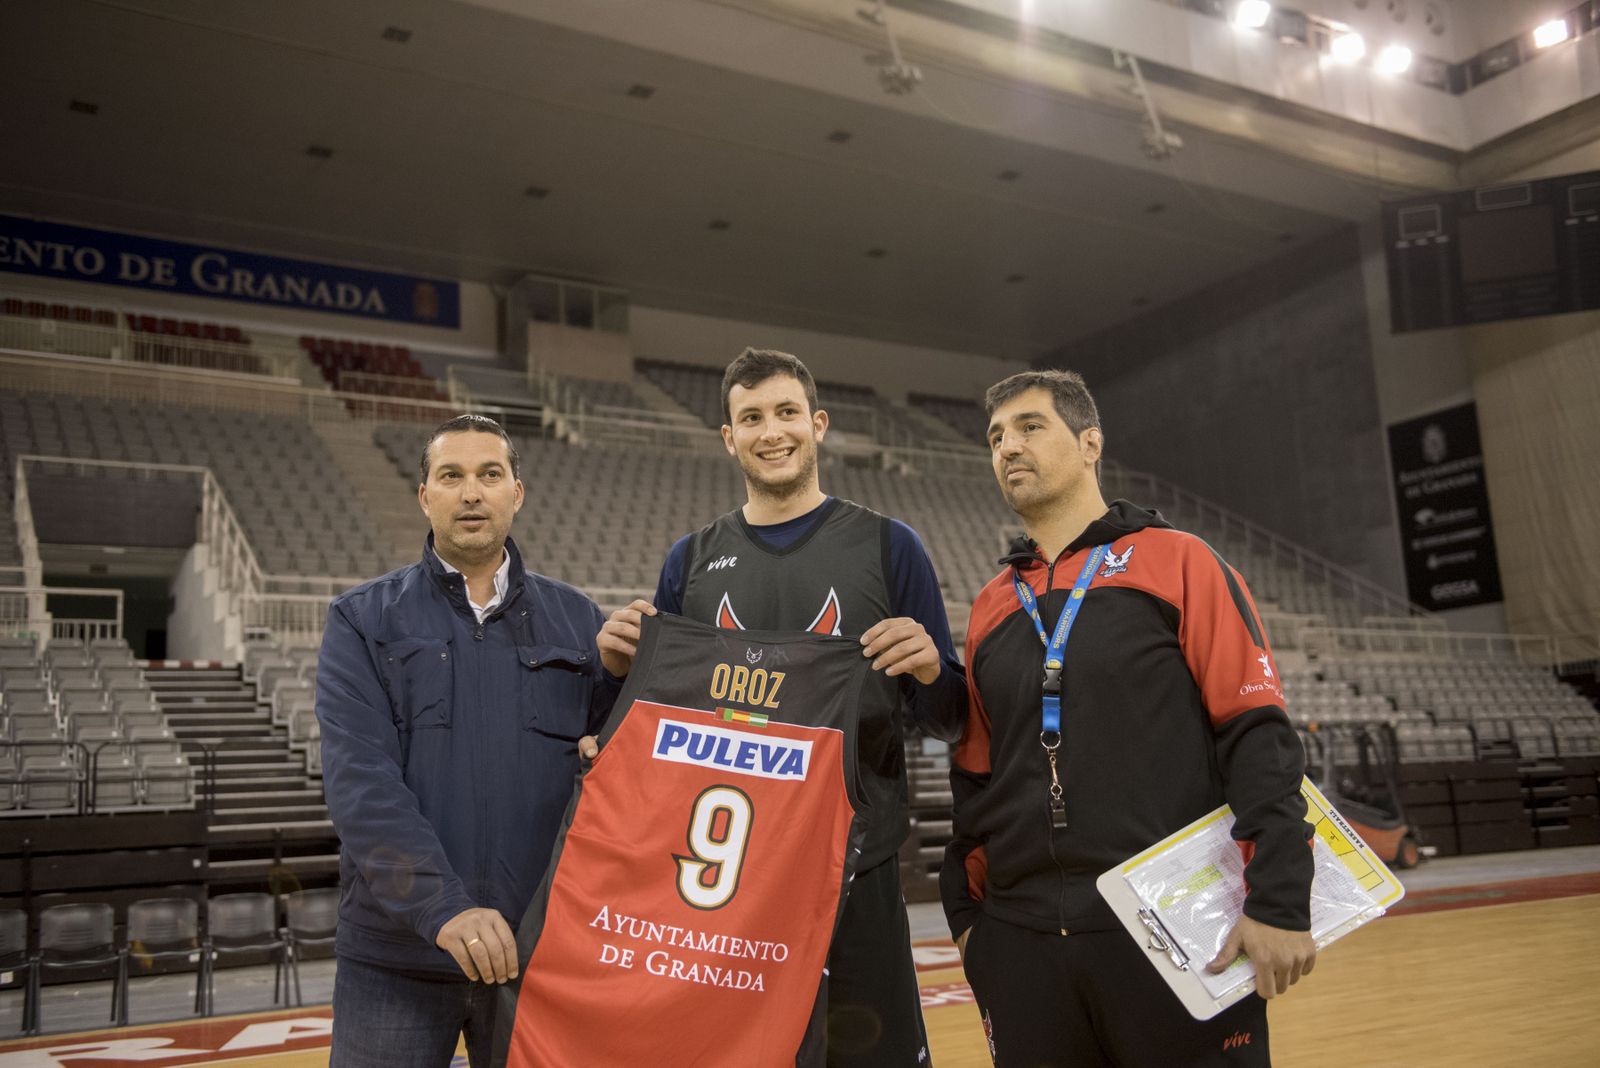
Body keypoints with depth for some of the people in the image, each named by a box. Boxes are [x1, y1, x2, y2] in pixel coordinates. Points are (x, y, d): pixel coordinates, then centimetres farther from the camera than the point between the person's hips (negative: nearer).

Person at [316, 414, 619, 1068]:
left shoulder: (576, 622, 8)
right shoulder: (364, 621, 2)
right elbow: (359, 780, -10)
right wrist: (443, 907, -22)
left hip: (540, 952, 1)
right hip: (395, 956, -1)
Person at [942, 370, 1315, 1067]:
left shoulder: (1177, 562, -1)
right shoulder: (991, 607, 12)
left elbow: (1258, 737, -7)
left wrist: (1279, 903, -14)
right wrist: (967, 913, 11)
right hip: (1023, 944, 4)